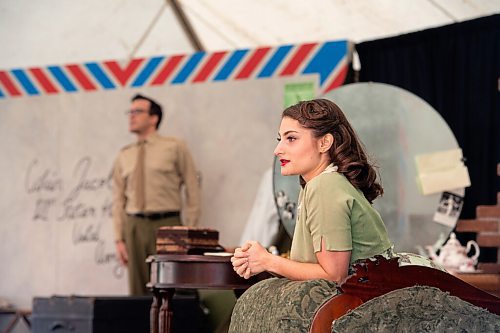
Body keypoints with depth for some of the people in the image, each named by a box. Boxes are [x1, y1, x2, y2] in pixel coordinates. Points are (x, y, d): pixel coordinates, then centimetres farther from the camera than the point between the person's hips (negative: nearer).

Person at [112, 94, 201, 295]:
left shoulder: (174, 148, 3)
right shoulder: (124, 156, 14)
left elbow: (192, 192, 1)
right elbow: (118, 200, 13)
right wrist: (119, 239, 5)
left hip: (166, 225, -3)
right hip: (134, 226, 3)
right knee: (138, 291, 1)